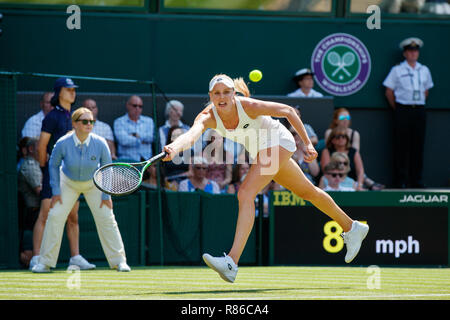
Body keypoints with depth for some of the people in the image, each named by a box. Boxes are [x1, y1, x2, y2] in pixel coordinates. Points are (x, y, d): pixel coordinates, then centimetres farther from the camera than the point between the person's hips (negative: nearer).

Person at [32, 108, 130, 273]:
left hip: (94, 183, 0)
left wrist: (106, 195, -9)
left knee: (106, 218, -9)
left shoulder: (100, 143, -25)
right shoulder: (62, 143, -26)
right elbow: (53, 165, -6)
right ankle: (45, 262, -1)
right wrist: (56, 191, -8)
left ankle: (119, 260, 2)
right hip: (68, 183, 0)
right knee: (55, 216, -11)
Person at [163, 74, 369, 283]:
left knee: (245, 194, -25)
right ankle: (351, 228, 47)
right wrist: (175, 148, -64)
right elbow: (191, 135, -43)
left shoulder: (249, 106, -31)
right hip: (261, 151, 7)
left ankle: (232, 262, -35)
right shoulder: (208, 117, -21)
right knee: (307, 192, 24)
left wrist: (308, 144, -16)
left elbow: (288, 111, -17)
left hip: (278, 141, -7)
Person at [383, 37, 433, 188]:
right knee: (401, 146, -4)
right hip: (403, 110, -4)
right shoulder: (397, 70, 0)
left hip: (419, 110, 4)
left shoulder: (424, 70, 11)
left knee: (418, 146, 3)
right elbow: (389, 92, 3)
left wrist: (420, 105, 14)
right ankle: (400, 181, -1)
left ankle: (416, 180, 9)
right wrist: (397, 109, 2)